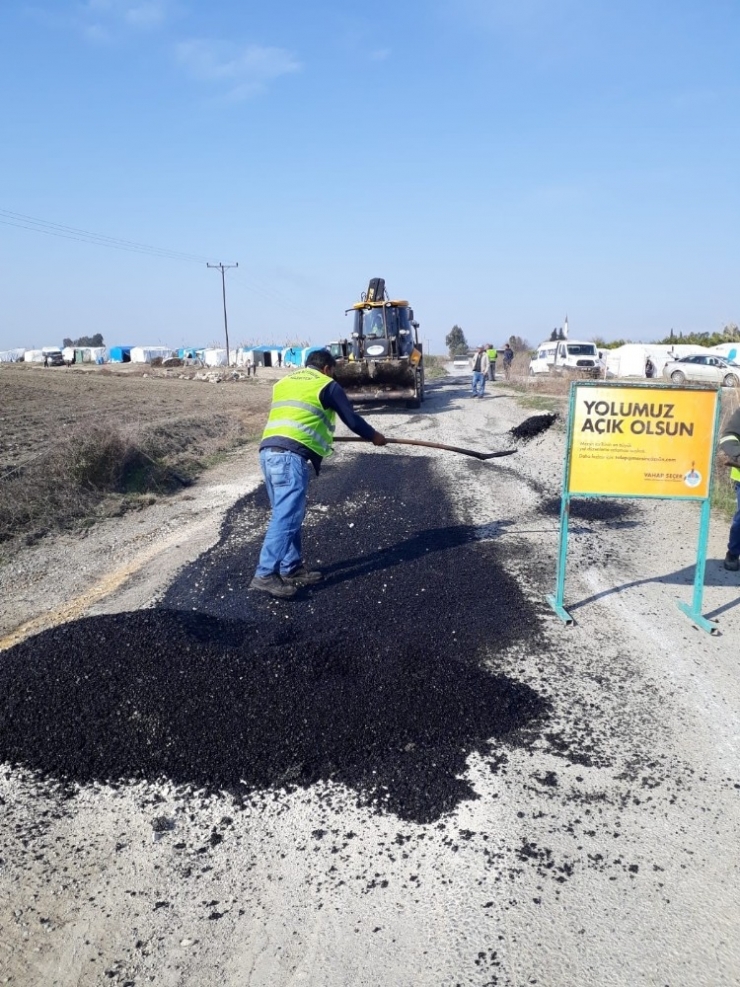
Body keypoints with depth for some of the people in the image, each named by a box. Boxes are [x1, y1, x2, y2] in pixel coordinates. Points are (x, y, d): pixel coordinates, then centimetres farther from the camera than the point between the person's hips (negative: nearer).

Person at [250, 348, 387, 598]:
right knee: (285, 518, -8)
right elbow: (351, 419, 11)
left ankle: (292, 568, 22)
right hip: (291, 456, -8)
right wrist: (373, 436, 30)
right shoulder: (326, 385, 9)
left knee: (287, 515, 16)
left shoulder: (284, 382, 27)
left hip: (269, 451, 8)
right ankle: (264, 575, -11)